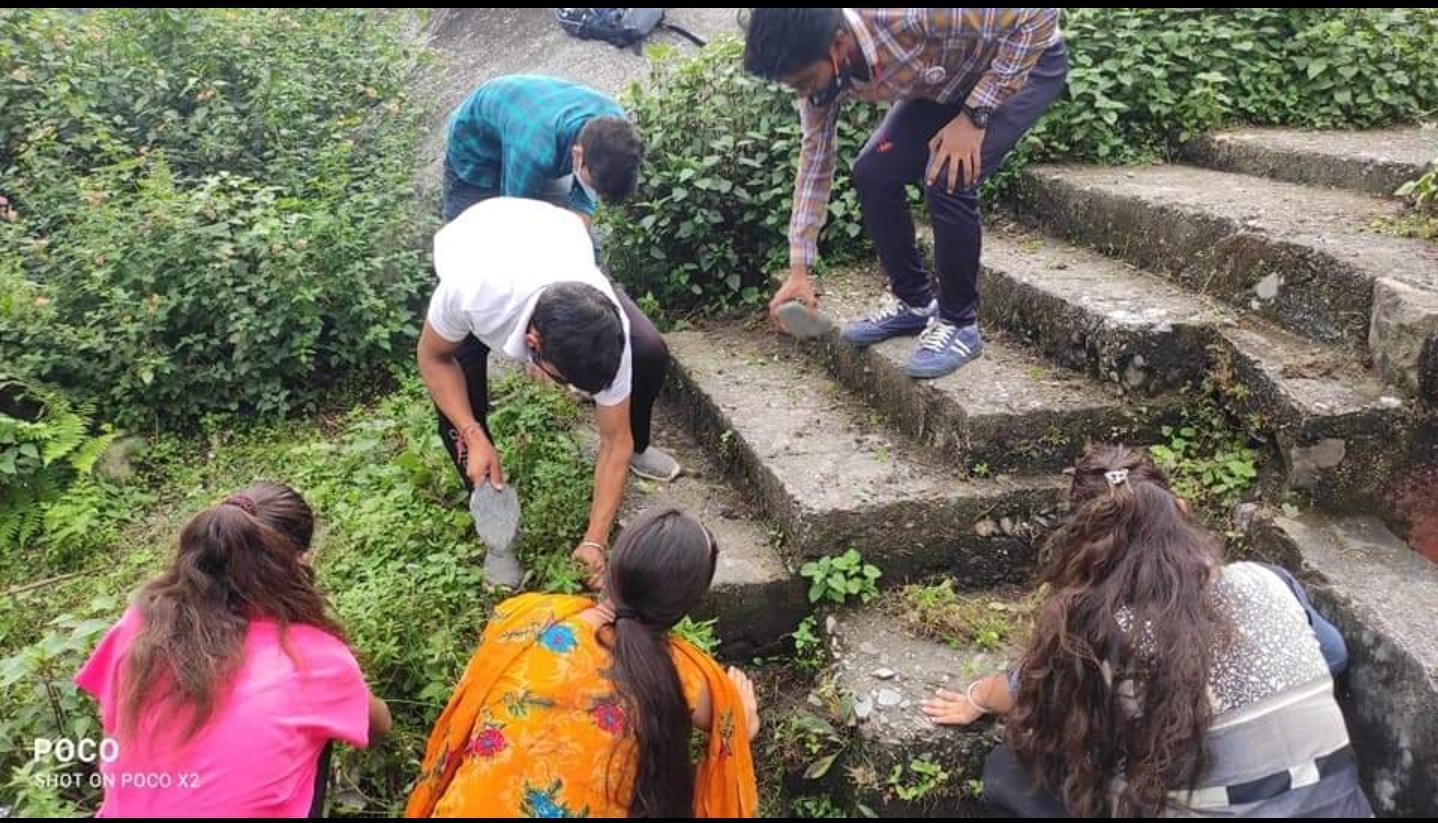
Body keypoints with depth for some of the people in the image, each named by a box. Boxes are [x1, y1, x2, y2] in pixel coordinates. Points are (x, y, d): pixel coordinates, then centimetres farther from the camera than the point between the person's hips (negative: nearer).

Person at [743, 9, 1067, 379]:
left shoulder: (914, 16, -41)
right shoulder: (821, 69, -18)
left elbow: (1039, 16, -32)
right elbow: (815, 161, -6)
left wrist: (975, 116, -31)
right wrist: (798, 271, -6)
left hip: (1026, 60, -6)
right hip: (946, 81, 7)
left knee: (947, 180, -25)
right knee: (872, 173, -8)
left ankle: (959, 322, -6)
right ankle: (914, 301, 11)